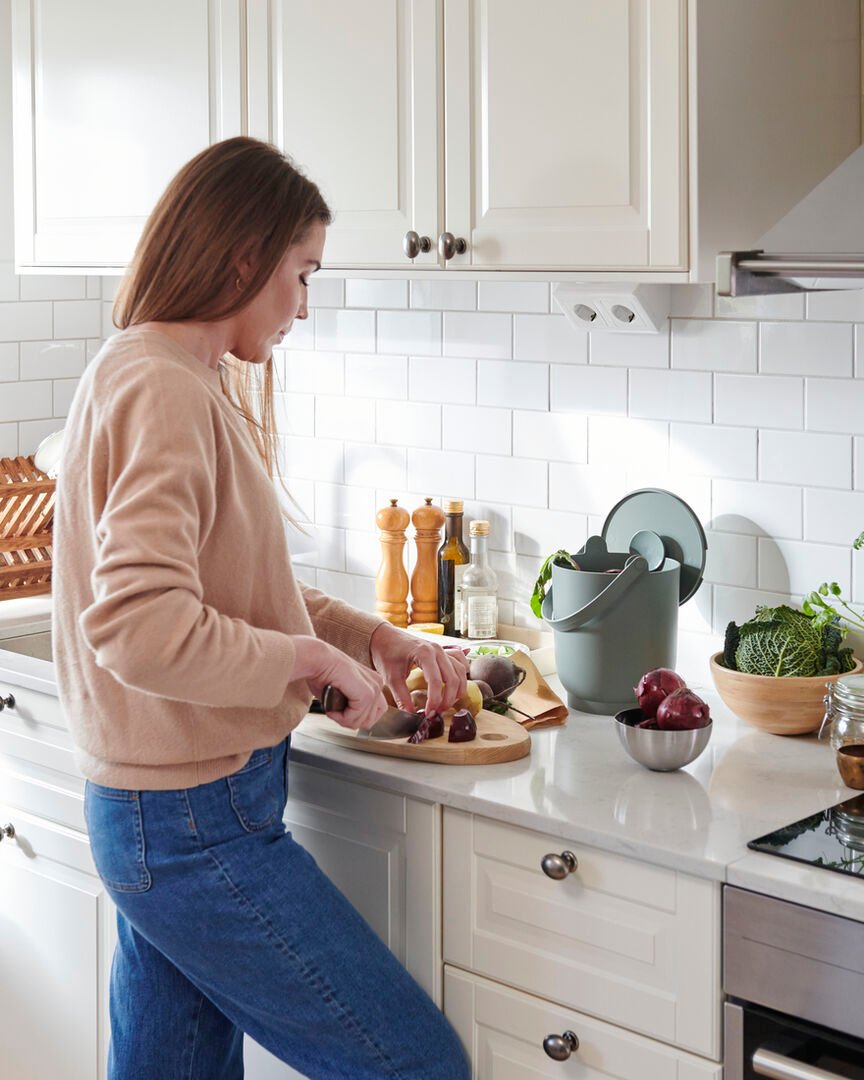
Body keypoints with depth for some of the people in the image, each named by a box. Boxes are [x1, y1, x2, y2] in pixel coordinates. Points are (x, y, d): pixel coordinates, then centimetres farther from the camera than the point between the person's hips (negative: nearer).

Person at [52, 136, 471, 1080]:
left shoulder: (191, 383, 13)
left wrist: (371, 636, 8)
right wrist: (316, 659, -17)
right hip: (196, 826, -10)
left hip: (157, 823, 10)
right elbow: (142, 628, -30)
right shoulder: (160, 391, -18)